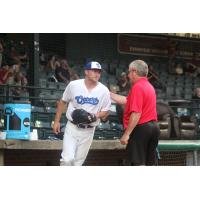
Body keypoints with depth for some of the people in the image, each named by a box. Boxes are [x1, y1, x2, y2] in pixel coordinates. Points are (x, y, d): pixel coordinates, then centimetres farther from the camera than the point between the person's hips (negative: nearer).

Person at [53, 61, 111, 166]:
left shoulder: (104, 91, -5)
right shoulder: (74, 85, -7)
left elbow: (105, 111, 3)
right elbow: (63, 102, 6)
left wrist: (97, 115, -19)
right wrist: (57, 121, 4)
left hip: (88, 131, 2)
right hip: (72, 128, -2)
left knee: (78, 162, 8)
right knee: (68, 159, -15)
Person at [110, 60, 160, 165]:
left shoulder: (137, 87, -14)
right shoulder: (149, 86, 16)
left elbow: (136, 113, -22)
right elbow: (126, 101, 22)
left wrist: (126, 134, -21)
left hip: (140, 128, -9)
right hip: (153, 127, 9)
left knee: (138, 164, -7)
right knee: (151, 163, 11)